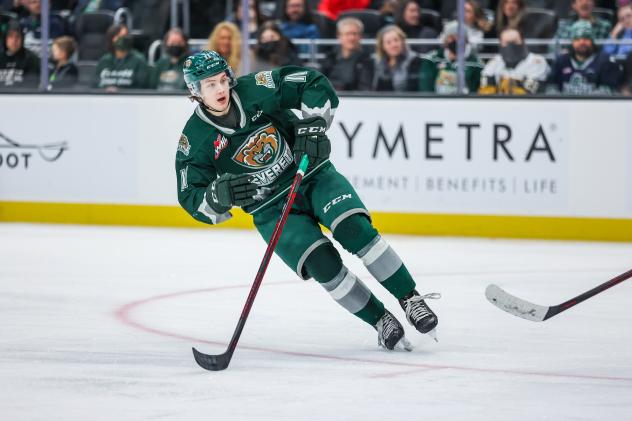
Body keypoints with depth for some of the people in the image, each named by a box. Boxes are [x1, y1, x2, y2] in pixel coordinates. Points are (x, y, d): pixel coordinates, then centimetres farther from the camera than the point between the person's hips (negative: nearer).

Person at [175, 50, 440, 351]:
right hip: (271, 209, 0)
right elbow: (191, 198, -7)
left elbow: (315, 84, -7)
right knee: (322, 262, -21)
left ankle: (410, 300, -15)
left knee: (354, 229, -24)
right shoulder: (195, 140, -11)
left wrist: (312, 125, -21)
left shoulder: (255, 89, -13)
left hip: (312, 176, 0)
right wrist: (218, 195, -28)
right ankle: (381, 322, -6)